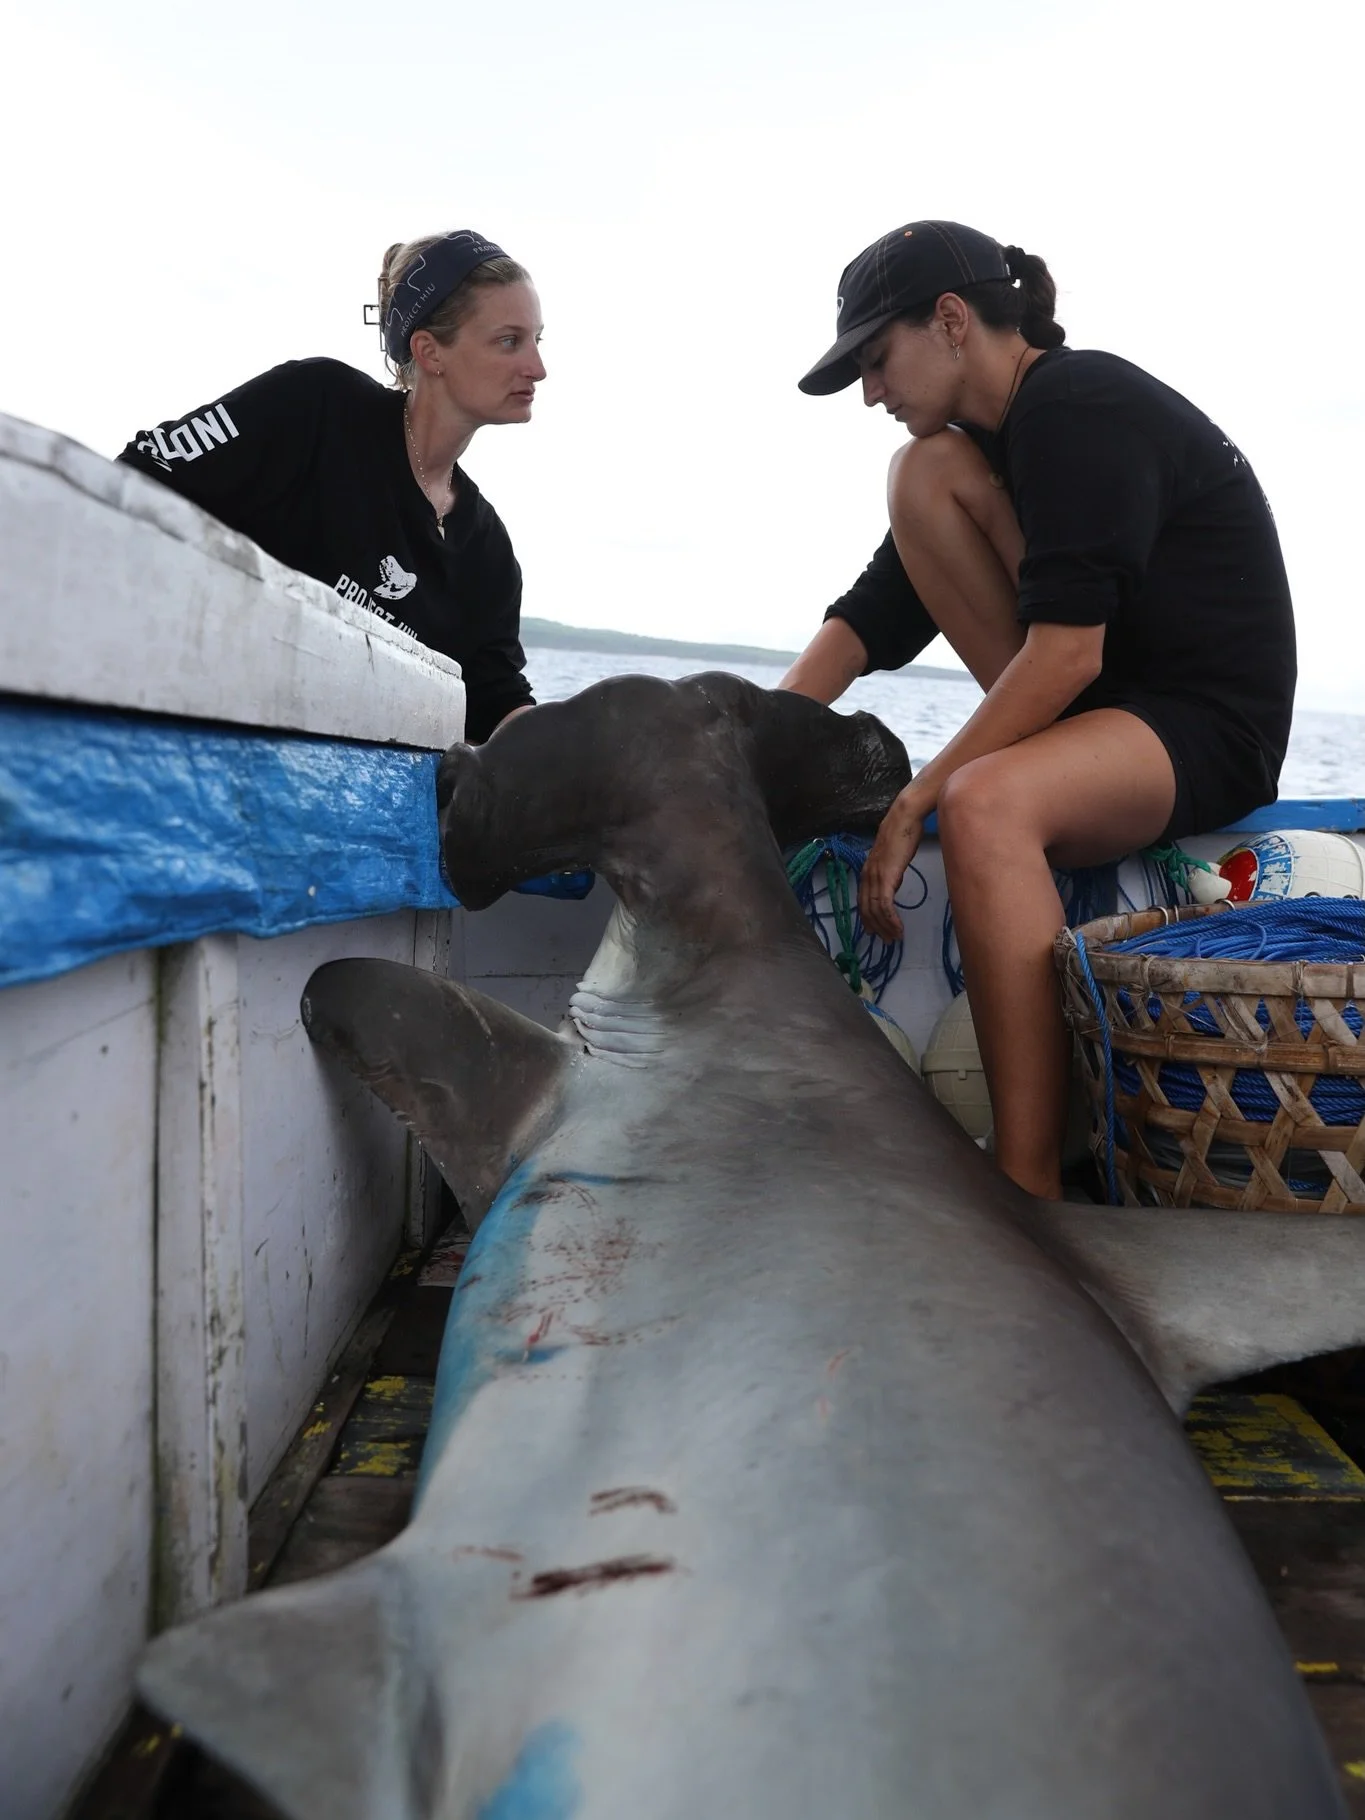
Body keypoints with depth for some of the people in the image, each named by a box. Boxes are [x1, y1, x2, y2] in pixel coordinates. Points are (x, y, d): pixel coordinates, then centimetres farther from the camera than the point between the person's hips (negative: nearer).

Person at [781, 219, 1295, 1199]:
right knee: (924, 472, 0)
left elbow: (1066, 650, -26)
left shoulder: (1082, 407, -17)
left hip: (1212, 727, -8)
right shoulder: (985, 434, 10)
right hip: (1089, 694, 9)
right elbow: (876, 613, 5)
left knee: (985, 804, -40)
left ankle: (1030, 1199, -38)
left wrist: (916, 802, -24)